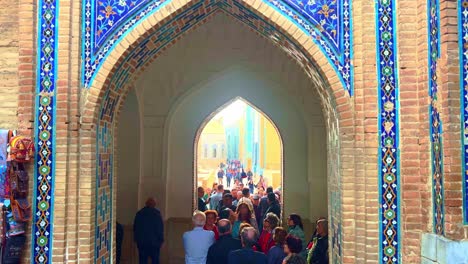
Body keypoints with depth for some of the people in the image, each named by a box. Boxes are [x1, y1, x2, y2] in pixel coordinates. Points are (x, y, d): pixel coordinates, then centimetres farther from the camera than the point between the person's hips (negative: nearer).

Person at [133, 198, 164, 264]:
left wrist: (136, 239, 16)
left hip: (141, 242, 3)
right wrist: (161, 240, -1)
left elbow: (135, 228, 11)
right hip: (154, 241, -3)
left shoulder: (139, 213, 6)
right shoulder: (156, 214, -7)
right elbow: (160, 229, -8)